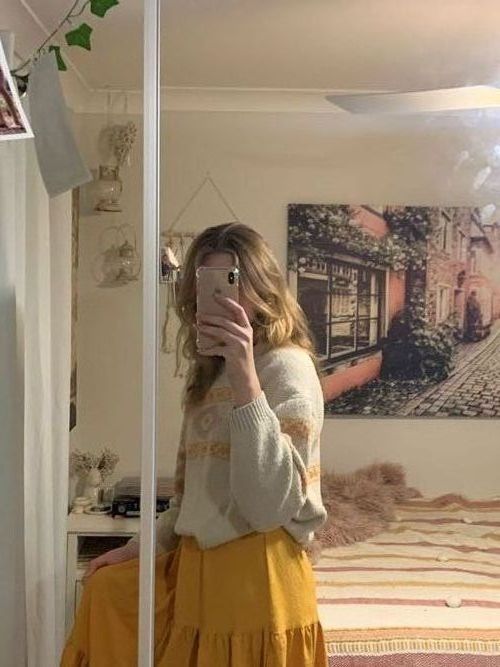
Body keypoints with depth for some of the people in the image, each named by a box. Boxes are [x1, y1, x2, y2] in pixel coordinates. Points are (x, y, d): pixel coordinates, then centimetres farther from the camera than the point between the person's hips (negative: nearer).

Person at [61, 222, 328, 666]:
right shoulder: (210, 371, 13)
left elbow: (271, 505, -26)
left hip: (256, 572, -7)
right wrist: (140, 546, 15)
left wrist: (245, 377, -29)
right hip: (196, 564, 8)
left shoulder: (287, 366, -13)